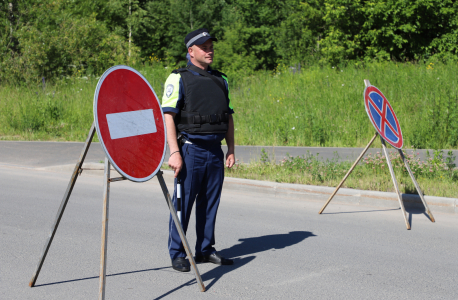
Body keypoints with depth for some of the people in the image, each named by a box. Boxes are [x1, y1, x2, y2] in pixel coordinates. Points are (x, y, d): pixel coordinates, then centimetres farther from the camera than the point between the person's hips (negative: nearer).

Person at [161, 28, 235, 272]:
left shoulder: (220, 80, 15)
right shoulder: (178, 78, -3)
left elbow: (228, 116, 19)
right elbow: (168, 115, -10)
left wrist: (231, 149, 12)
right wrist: (174, 152, -18)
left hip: (215, 150, 6)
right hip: (190, 149, -6)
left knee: (210, 202, 10)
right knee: (183, 202, -2)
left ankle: (206, 250, 21)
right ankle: (177, 255, 7)